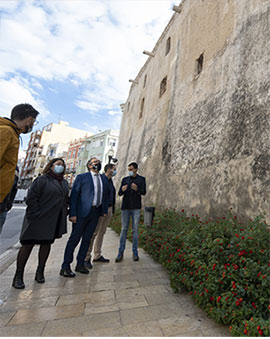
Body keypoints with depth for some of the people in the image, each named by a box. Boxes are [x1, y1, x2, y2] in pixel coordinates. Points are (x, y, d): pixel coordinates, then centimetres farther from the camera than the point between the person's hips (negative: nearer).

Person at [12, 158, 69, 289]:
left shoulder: (64, 183, 12)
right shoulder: (42, 180, -8)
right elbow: (31, 198, -12)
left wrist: (65, 213, 9)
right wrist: (35, 215, -16)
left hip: (54, 221, 6)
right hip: (38, 220, -6)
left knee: (47, 244, 14)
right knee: (28, 244, 4)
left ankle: (40, 272, 29)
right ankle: (18, 276, 17)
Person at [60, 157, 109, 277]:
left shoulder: (104, 180, 13)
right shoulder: (81, 177, -2)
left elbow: (105, 196, 16)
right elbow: (74, 195, -7)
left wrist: (104, 211, 7)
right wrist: (72, 213, -13)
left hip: (96, 212, 5)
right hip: (82, 212, -5)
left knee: (87, 239, 13)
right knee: (75, 238, 3)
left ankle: (80, 264, 28)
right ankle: (65, 267, 18)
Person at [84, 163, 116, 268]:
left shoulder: (110, 180, 16)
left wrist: (112, 209, 15)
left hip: (109, 209, 9)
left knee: (102, 232, 13)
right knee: (93, 233, -4)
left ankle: (97, 256, 24)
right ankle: (86, 258, 7)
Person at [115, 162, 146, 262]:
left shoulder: (141, 179, 3)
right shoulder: (125, 179, 9)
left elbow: (144, 192, -7)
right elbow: (119, 193, 5)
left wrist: (137, 189, -28)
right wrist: (122, 190, -18)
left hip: (136, 208, -1)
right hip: (125, 207, 2)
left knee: (135, 230, 4)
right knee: (124, 229, 5)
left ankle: (135, 253, 16)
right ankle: (120, 253, 12)